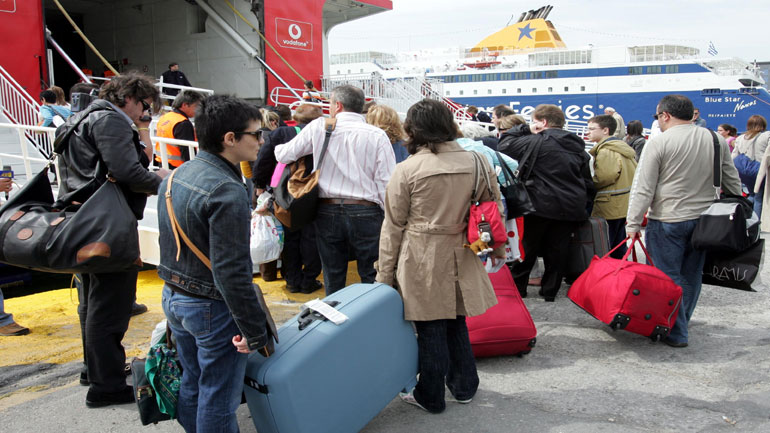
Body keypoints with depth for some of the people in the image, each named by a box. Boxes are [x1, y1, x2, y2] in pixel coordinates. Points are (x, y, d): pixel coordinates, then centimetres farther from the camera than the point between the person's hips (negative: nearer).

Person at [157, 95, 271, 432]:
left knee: (191, 386, 22)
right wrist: (254, 330, -20)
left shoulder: (175, 176, 6)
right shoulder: (226, 191, -24)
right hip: (212, 307, -9)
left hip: (173, 298, 9)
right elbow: (231, 271, -27)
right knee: (218, 398, 6)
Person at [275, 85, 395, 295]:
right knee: (371, 278, 7)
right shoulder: (377, 136, -3)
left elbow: (283, 155, 7)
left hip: (327, 212, 2)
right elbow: (386, 184, -7)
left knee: (333, 281, 13)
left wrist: (277, 146, 30)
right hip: (365, 213, -1)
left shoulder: (318, 128, -1)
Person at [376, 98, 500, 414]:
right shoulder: (477, 163, 0)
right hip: (460, 258, 4)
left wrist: (385, 274, 1)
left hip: (422, 261, -4)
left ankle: (431, 397, 25)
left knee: (430, 330, 9)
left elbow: (393, 227, -6)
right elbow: (494, 212, 9)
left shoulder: (407, 169, -10)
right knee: (456, 323, 20)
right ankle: (464, 387, 36)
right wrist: (498, 248, 24)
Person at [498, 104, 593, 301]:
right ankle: (550, 291, 19)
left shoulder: (538, 141, -9)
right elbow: (588, 181, 15)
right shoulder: (578, 147, 13)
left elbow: (505, 145, -8)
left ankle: (517, 287, 19)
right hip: (571, 208, 5)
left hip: (542, 205, -5)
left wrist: (523, 128, 1)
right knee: (556, 251, 12)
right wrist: (584, 205, 19)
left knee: (528, 248, 9)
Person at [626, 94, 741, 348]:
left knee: (667, 278, 3)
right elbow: (731, 181, 13)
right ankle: (681, 322, 33)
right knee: (691, 275, 17)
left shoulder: (659, 143, -11)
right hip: (704, 220, 6)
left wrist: (633, 224, -9)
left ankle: (675, 333, 7)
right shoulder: (716, 140, 6)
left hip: (667, 222, -6)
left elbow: (643, 189, -12)